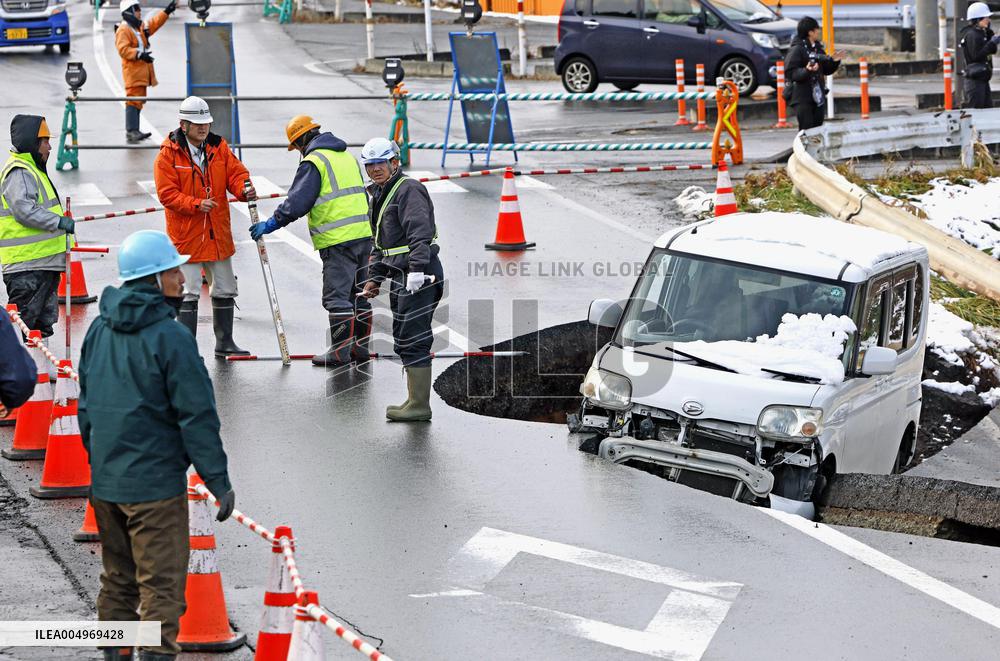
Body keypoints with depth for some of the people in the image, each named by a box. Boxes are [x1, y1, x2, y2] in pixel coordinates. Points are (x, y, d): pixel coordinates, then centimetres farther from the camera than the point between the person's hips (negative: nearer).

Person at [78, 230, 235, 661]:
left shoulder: (100, 329, 6)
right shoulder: (170, 337, -16)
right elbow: (197, 416, -16)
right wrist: (219, 481, -11)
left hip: (103, 483, 7)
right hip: (155, 484, -7)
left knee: (118, 578, 19)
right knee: (161, 584, -2)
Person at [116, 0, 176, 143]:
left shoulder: (141, 27, 18)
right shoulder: (123, 30, -12)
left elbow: (155, 23, 26)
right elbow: (123, 49, -22)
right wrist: (139, 54, -29)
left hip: (142, 72, 10)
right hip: (133, 72, -10)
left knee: (139, 101, 13)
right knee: (133, 101, -15)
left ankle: (134, 132, 19)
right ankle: (131, 132, -19)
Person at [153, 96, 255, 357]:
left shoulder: (219, 147, 4)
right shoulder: (168, 154, -11)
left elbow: (235, 173, 2)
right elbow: (167, 194, -14)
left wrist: (243, 190, -21)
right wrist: (196, 204, -26)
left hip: (218, 233, 6)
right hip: (186, 234, -6)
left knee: (225, 291, 14)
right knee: (189, 293, -6)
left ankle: (224, 343, 27)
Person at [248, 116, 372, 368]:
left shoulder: (313, 162, -9)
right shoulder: (347, 156, 18)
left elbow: (297, 202, -15)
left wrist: (271, 224, -7)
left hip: (338, 240, -8)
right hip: (363, 234, 8)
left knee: (337, 297, -4)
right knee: (359, 295, 14)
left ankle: (339, 352, -3)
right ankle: (360, 347, 19)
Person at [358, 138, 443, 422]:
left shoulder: (409, 190, -12)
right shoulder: (379, 195, 20)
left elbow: (420, 232, -24)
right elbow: (380, 243, 28)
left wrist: (417, 270, -32)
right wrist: (375, 277, 23)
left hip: (419, 276, -10)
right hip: (400, 276, 10)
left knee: (413, 340, -10)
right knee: (404, 341, 13)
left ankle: (420, 406, -7)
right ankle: (415, 400, 20)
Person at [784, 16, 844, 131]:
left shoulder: (818, 48, 13)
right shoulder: (797, 49, -10)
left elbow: (826, 70, 20)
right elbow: (791, 73, -17)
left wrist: (834, 61, 3)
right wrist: (807, 70, -31)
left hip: (818, 96, 7)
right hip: (803, 99, -7)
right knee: (806, 130, -10)